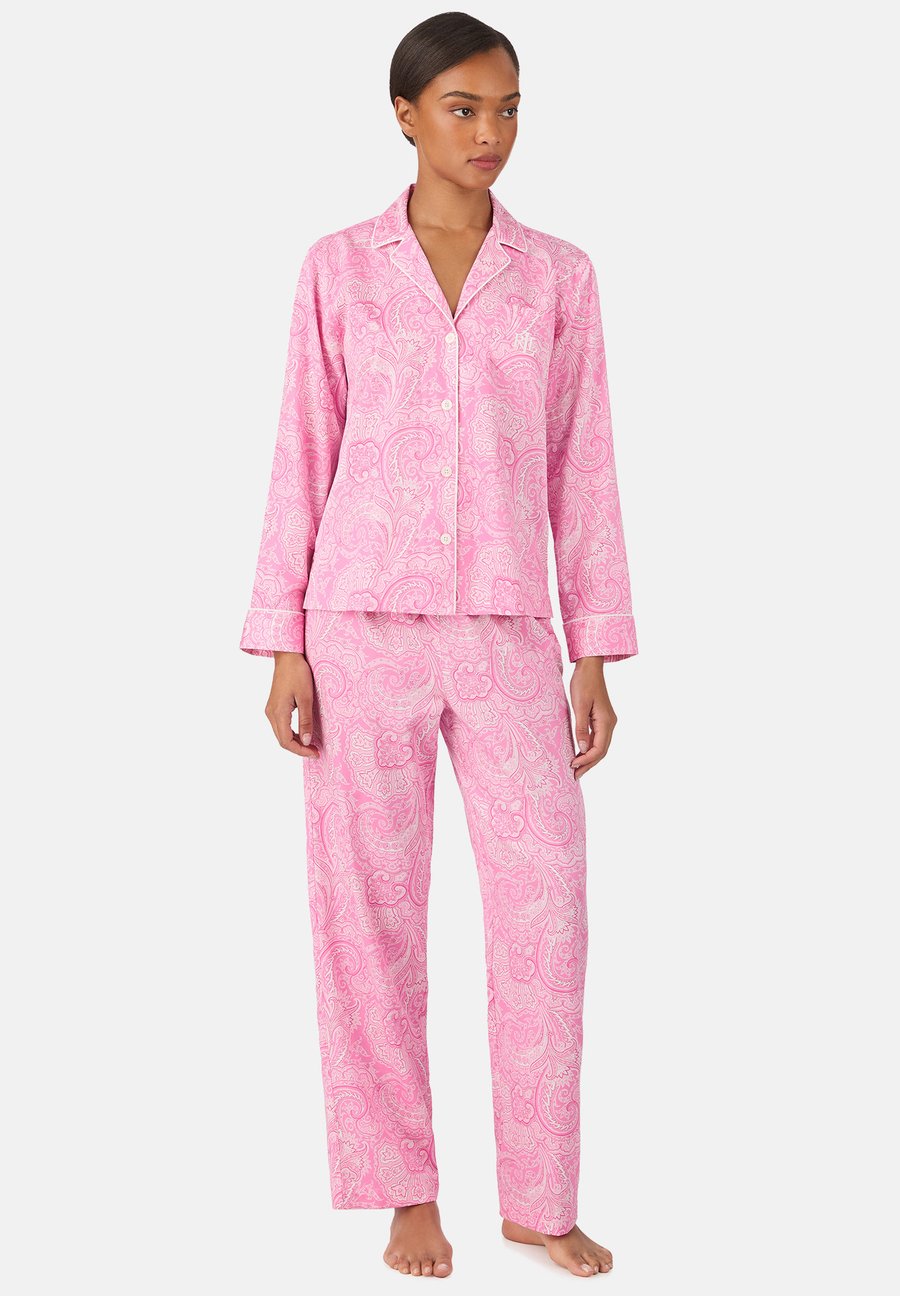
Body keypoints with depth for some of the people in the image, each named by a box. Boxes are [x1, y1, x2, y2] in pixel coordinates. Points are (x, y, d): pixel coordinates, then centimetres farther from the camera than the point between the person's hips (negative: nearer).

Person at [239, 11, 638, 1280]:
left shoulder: (559, 275, 7)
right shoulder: (338, 269, 3)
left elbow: (580, 470, 6)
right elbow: (305, 460, 3)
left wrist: (596, 656, 2)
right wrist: (284, 647, -3)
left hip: (506, 631, 1)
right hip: (365, 624, -1)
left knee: (546, 912, -2)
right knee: (372, 917, 3)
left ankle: (541, 1199, 15)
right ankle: (408, 1195, 19)